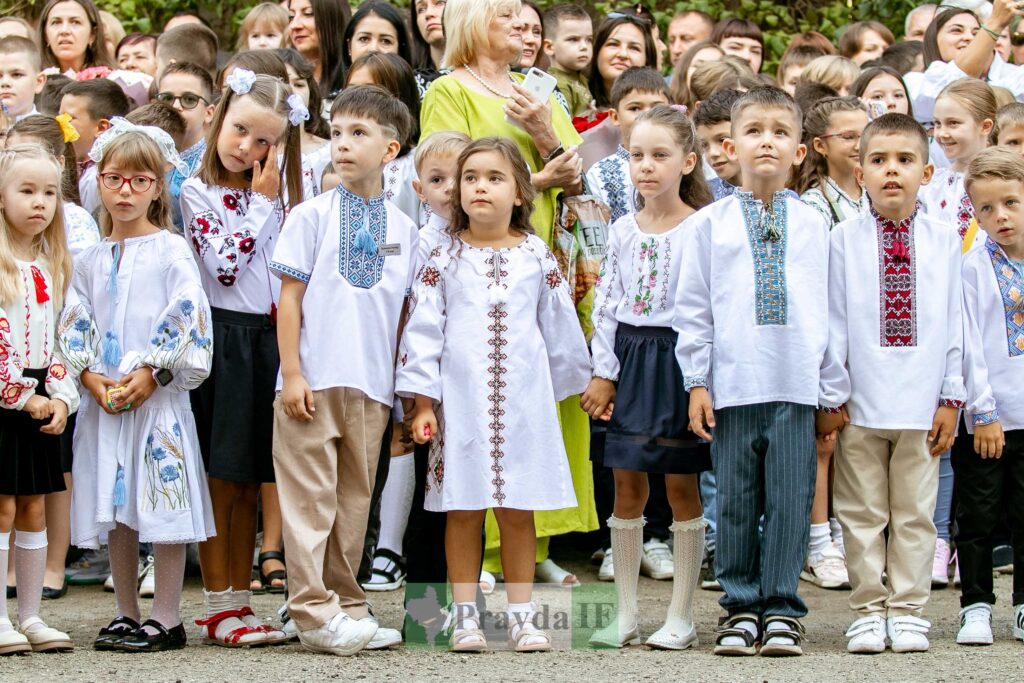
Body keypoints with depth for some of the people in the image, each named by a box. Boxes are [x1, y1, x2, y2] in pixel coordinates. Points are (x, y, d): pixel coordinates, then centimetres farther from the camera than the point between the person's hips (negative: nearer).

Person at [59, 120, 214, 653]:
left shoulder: (171, 251, -2)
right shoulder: (91, 260, 12)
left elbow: (188, 320, -9)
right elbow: (74, 325, 11)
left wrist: (151, 374, -15)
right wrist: (89, 375, -5)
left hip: (158, 395, -5)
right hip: (102, 401, 5)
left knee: (163, 507, -4)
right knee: (116, 512, 9)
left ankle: (166, 619, 2)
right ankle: (126, 615, 18)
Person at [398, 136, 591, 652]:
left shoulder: (536, 257, 5)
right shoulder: (443, 259, 2)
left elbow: (560, 328, 13)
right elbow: (424, 329, 0)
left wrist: (571, 383, 16)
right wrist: (422, 402, -4)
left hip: (523, 401, 1)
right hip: (460, 401, -1)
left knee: (518, 511, 5)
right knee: (463, 510, 2)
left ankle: (521, 614, 11)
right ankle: (465, 615, 9)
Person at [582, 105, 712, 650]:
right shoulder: (623, 231, 7)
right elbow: (606, 304, 8)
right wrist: (603, 373, 2)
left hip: (677, 360, -4)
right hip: (629, 360, 5)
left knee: (681, 486, 2)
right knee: (627, 486, 7)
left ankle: (681, 615, 9)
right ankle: (626, 614, 14)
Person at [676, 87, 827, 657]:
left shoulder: (815, 225, 9)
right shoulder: (711, 224, 6)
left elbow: (830, 307, 11)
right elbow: (694, 307, 6)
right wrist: (697, 381, 1)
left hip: (797, 385, 0)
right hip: (732, 384, 0)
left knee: (791, 499, 1)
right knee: (736, 500, 4)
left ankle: (782, 609, 10)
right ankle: (741, 606, 15)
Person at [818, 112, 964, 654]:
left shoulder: (943, 240, 2)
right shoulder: (844, 239, -2)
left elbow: (954, 323, 4)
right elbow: (832, 323, -1)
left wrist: (951, 397, 0)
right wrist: (830, 396, -3)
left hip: (922, 402, 1)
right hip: (859, 403, -1)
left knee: (915, 512, 7)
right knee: (862, 513, 6)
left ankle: (907, 610, 15)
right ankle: (868, 610, 15)